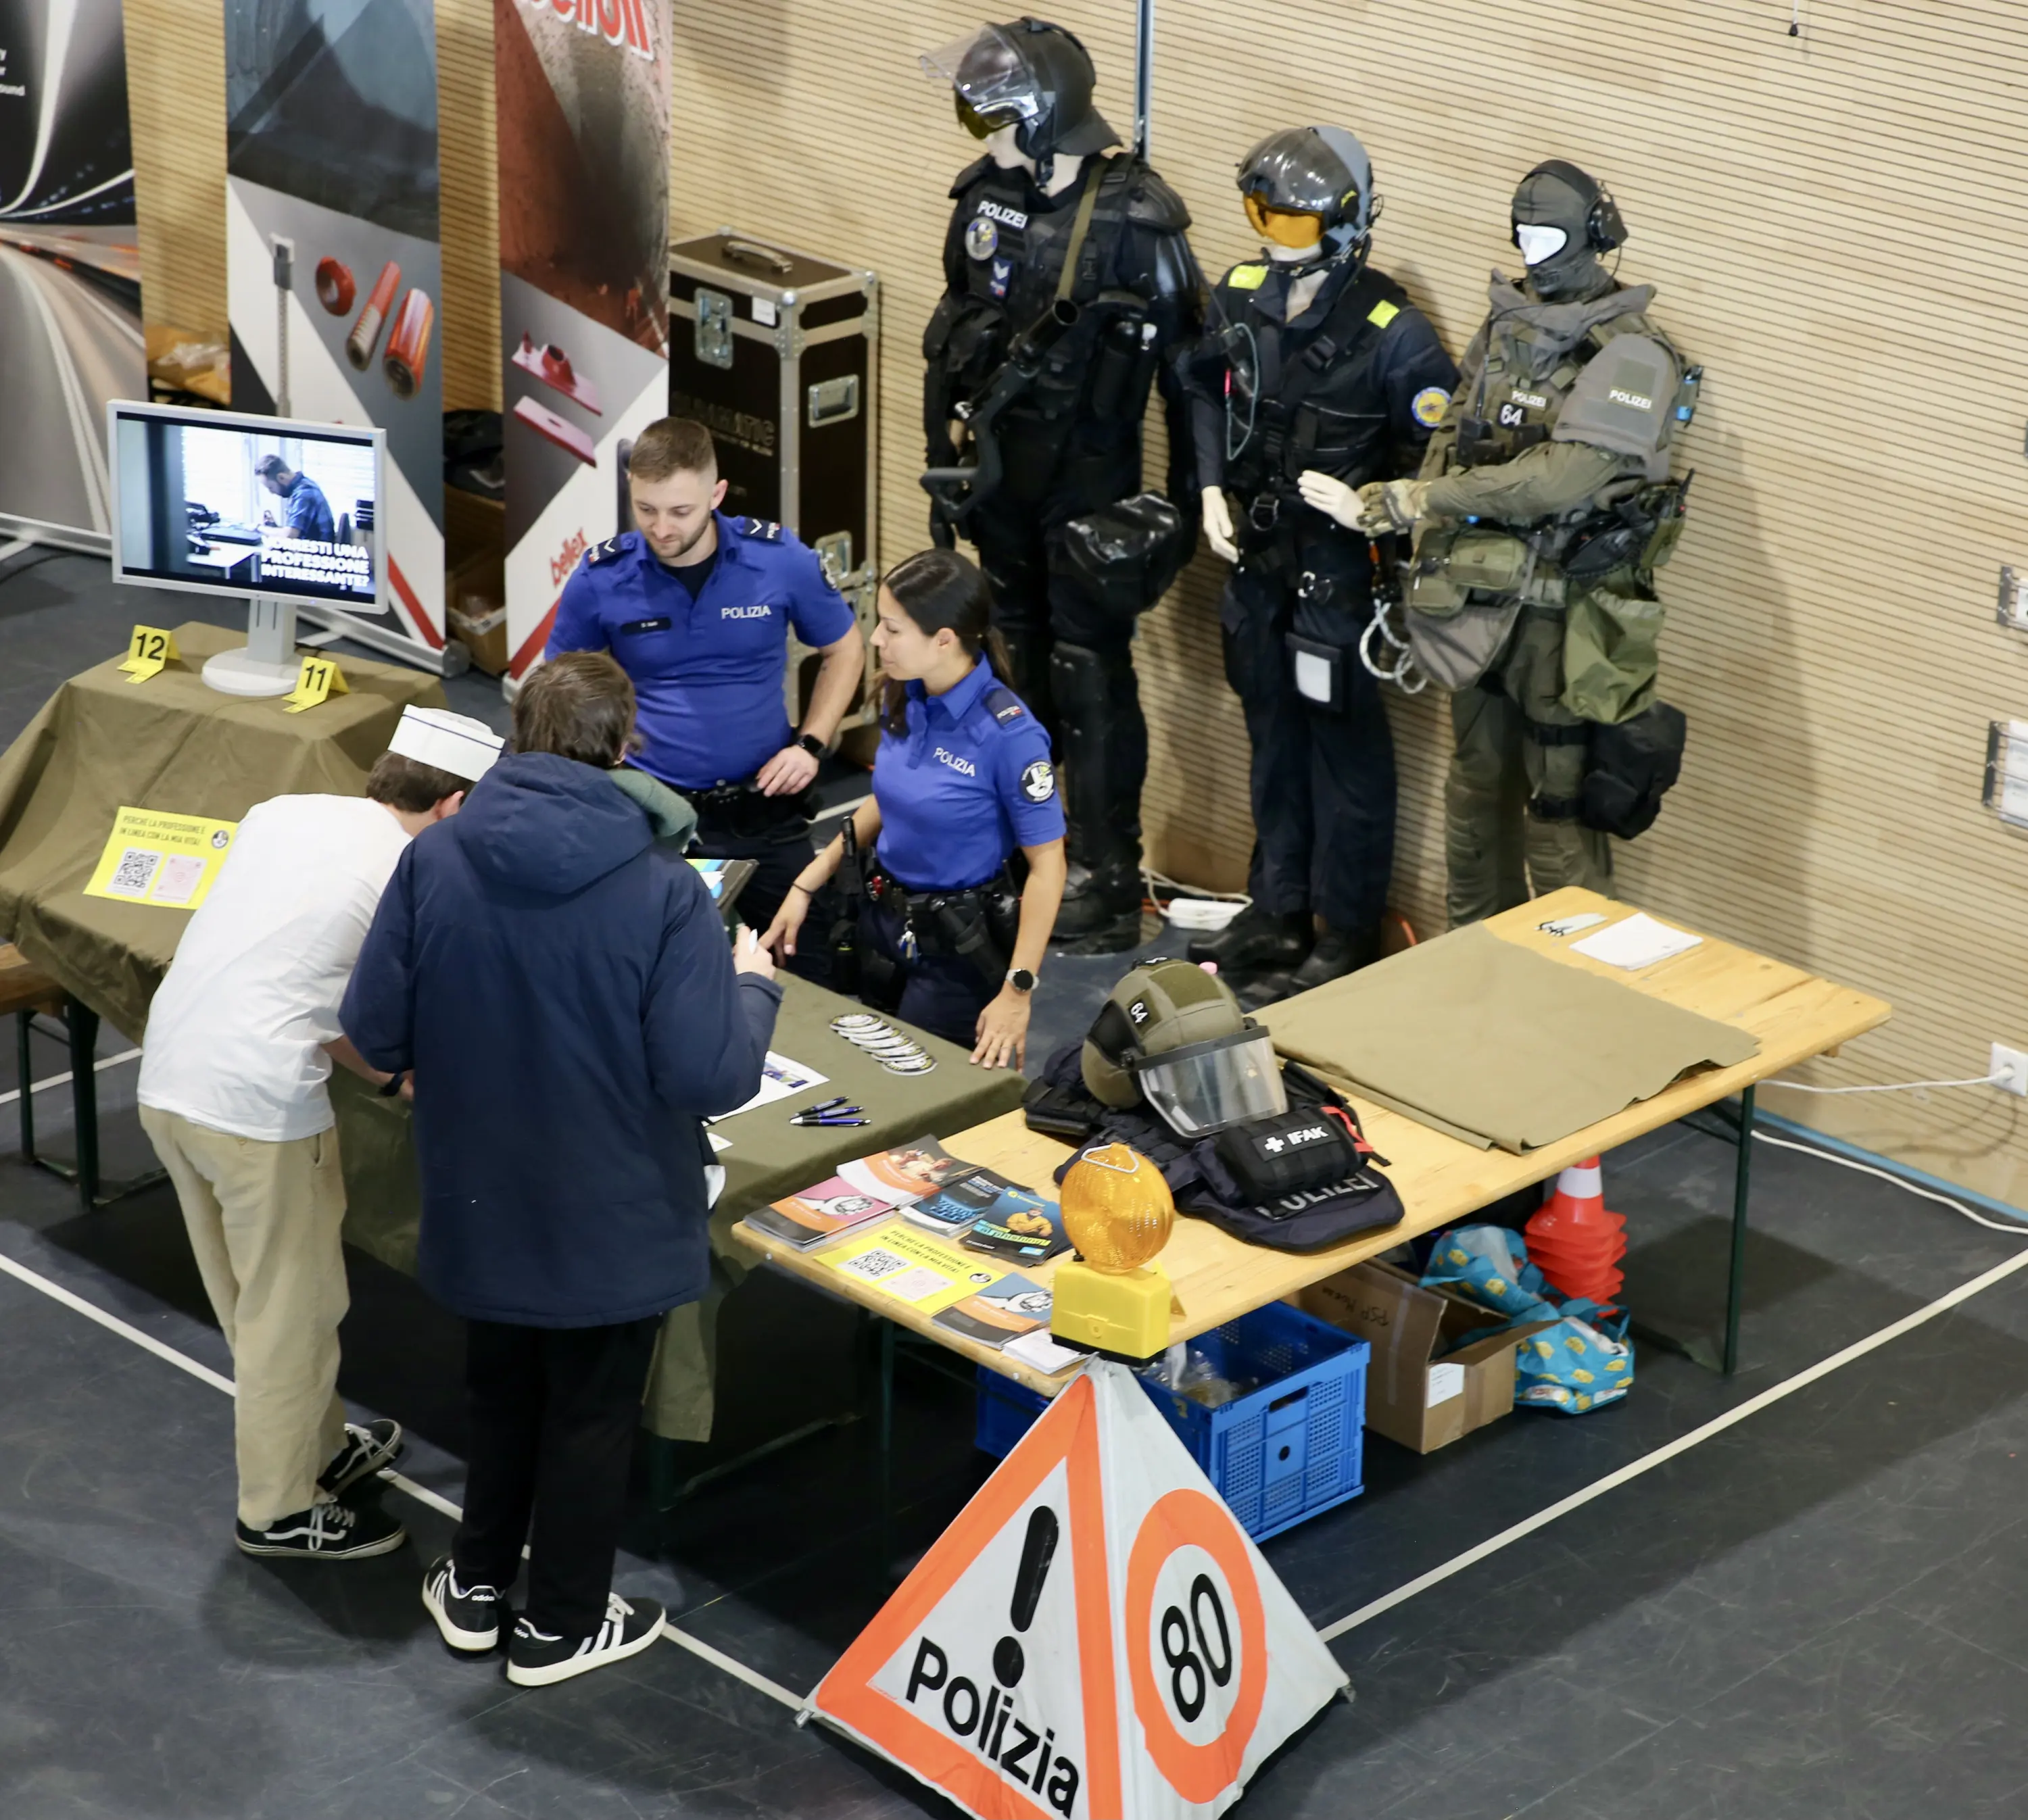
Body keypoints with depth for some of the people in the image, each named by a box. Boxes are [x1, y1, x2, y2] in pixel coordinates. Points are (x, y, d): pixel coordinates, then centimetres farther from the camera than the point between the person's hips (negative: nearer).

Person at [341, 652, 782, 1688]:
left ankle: (478, 1584, 42)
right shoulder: (662, 892, -24)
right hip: (613, 1214, -3)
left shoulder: (433, 865, -15)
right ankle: (562, 1625, 32)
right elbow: (710, 1077, -24)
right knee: (592, 1414, 18)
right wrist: (753, 987, -4)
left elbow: (374, 1036, -8)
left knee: (500, 1390, 27)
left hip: (478, 1203, 3)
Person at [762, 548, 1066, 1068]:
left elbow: (1046, 865, -19)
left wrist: (1017, 993, -23)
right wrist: (806, 886, 7)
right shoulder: (904, 698, -4)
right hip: (883, 924, 7)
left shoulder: (1008, 733, -25)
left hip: (960, 946, -7)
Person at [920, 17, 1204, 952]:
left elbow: (1186, 359, -12)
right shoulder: (987, 198, 0)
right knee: (1021, 652, 18)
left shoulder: (1134, 215, -18)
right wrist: (943, 461, 14)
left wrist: (1188, 492, -10)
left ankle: (1108, 876, 2)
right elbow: (953, 336, 11)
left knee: (1090, 673, -3)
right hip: (1000, 468, 6)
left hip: (1092, 479, -6)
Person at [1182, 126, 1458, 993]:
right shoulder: (1240, 299, -4)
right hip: (1255, 556, 6)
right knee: (1274, 735, 18)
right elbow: (1206, 392, 14)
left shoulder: (1390, 333, -22)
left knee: (1345, 745, 5)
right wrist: (1212, 487, 4)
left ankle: (1350, 931, 18)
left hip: (1337, 565, -6)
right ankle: (1277, 915, 32)